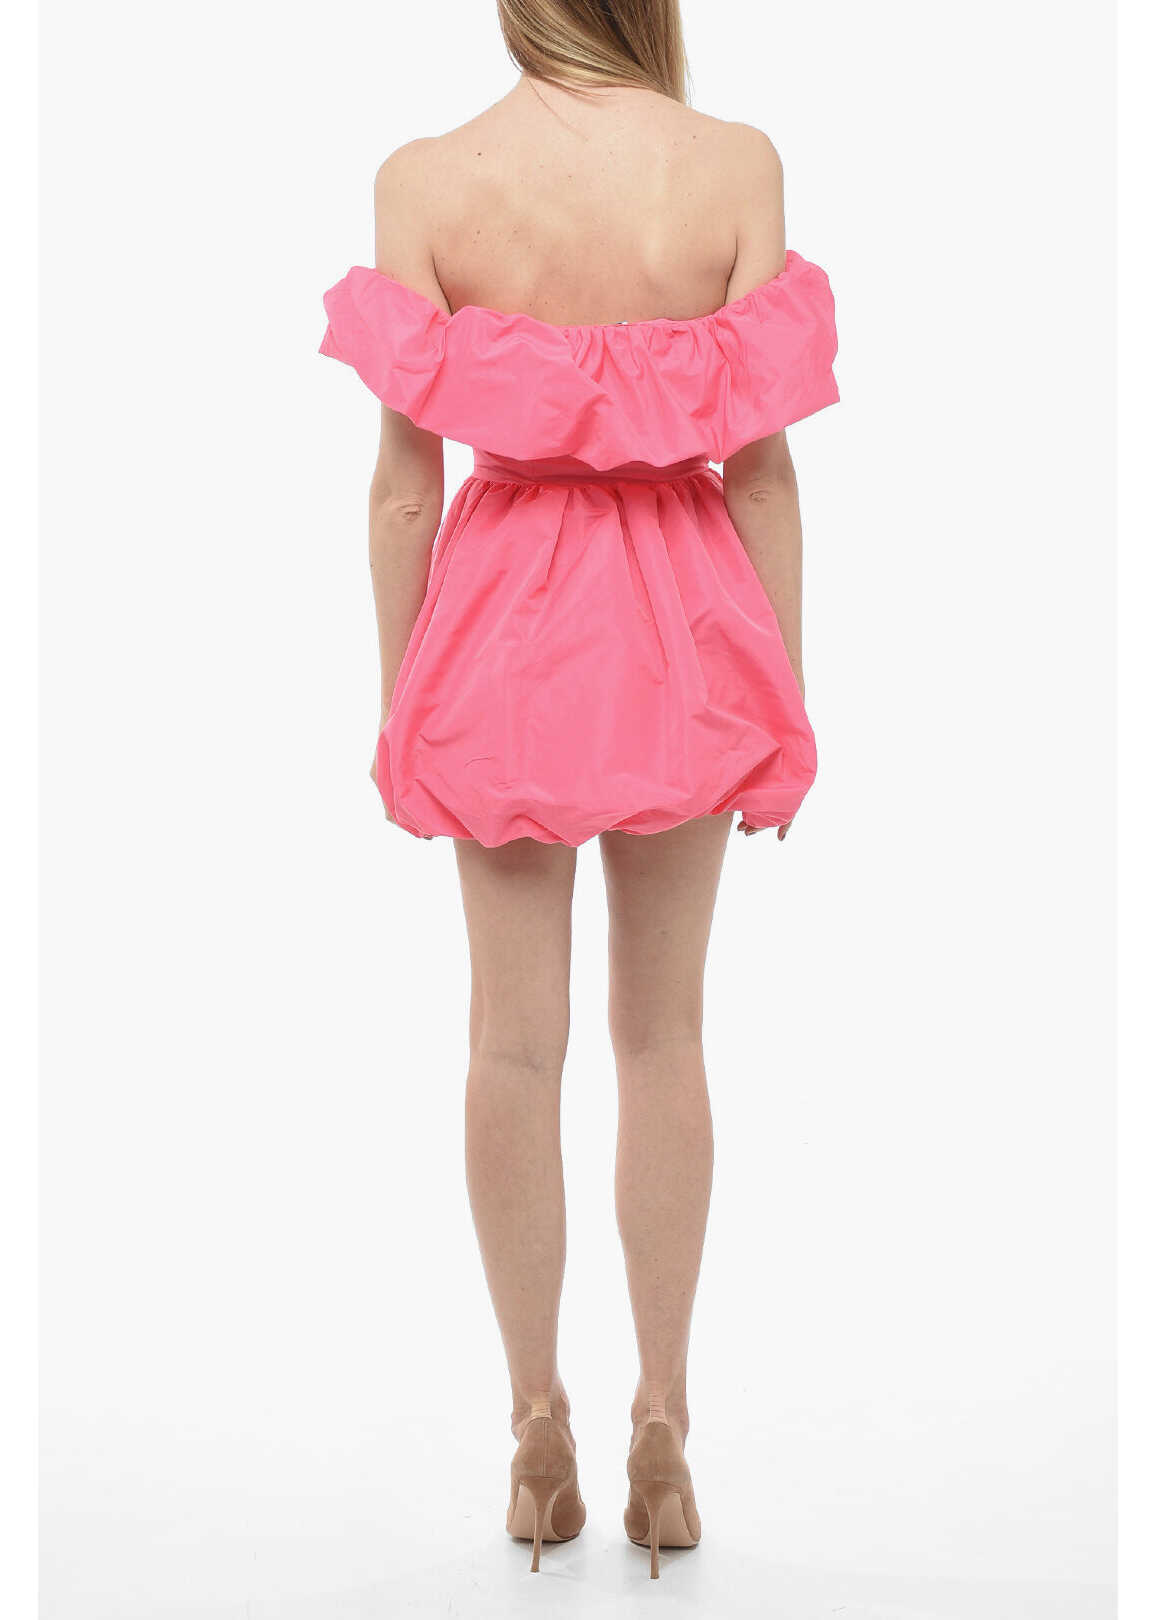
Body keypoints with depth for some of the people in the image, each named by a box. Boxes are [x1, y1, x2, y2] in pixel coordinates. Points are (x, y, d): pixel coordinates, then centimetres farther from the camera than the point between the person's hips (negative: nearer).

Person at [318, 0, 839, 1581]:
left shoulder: (424, 179, -9)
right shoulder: (736, 163, -9)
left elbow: (404, 478, -8)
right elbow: (761, 460, -9)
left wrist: (396, 696, 3)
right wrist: (786, 695, 1)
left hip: (503, 625, 0)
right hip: (679, 625, 0)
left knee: (513, 1040, 11)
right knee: (663, 1035, 13)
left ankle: (540, 1425, 20)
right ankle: (663, 1428, 21)